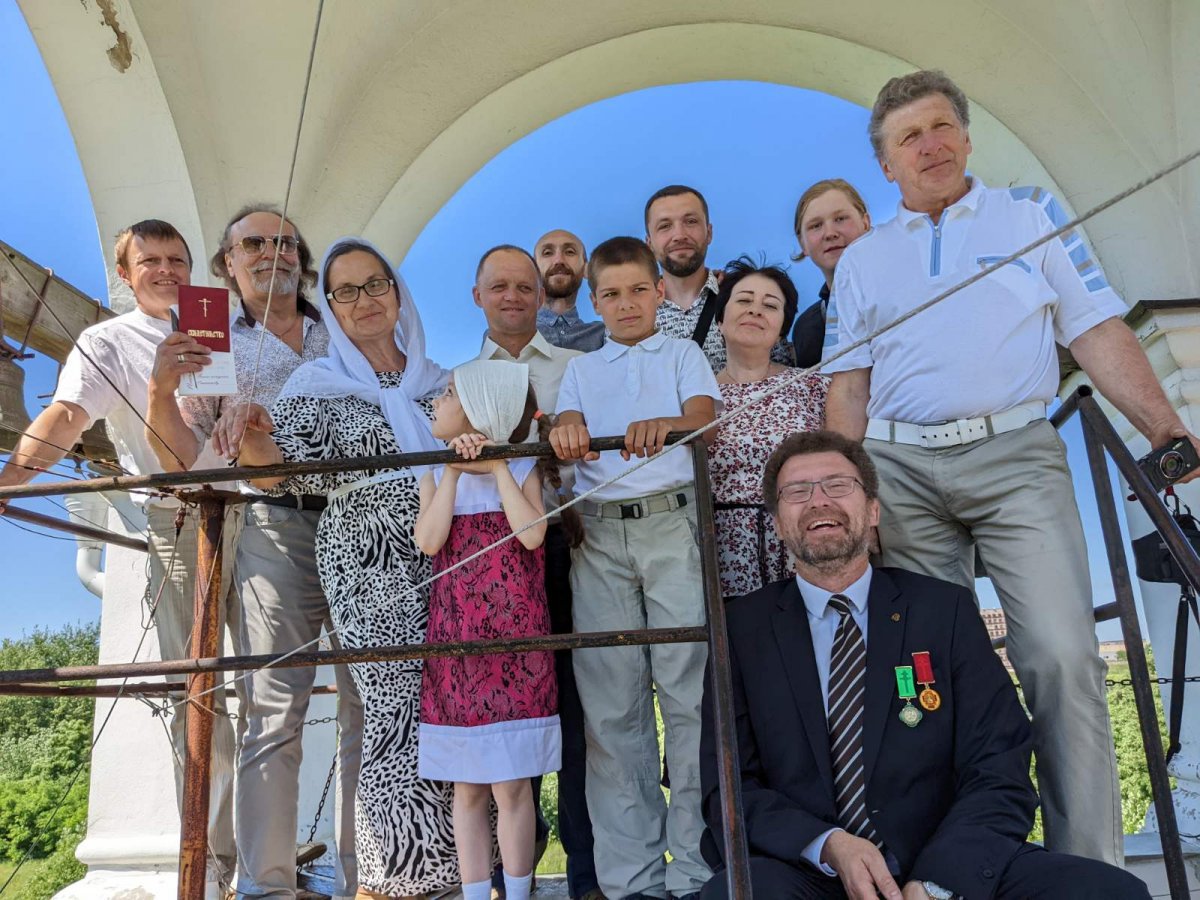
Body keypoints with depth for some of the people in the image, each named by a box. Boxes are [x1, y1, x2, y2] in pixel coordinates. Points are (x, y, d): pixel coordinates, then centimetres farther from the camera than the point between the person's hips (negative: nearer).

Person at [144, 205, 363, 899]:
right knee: (274, 712, -7)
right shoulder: (214, 347, 15)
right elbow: (178, 457, 8)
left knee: (369, 705, 1)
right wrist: (162, 387, -12)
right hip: (277, 528, -1)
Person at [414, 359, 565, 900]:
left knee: (510, 786, 1)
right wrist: (455, 471, -10)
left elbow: (532, 535, -16)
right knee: (467, 789, 9)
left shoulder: (522, 470, 2)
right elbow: (428, 542, -8)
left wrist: (497, 466, -12)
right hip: (454, 644, 3)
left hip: (513, 644, -3)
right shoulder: (435, 477, 9)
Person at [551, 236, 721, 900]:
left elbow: (704, 420, -4)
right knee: (611, 704, 1)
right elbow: (566, 434, 5)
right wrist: (564, 433, -21)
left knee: (687, 690, -6)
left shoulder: (683, 354, 15)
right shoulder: (582, 369, 21)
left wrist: (662, 425, -27)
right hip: (599, 531, 3)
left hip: (671, 521, -2)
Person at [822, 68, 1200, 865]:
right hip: (899, 468, 2)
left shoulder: (1032, 214, 14)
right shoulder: (860, 260, 17)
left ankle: (1092, 865, 0)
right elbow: (848, 386, 11)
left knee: (1063, 656, -12)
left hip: (1014, 454, -1)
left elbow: (1098, 333, 7)